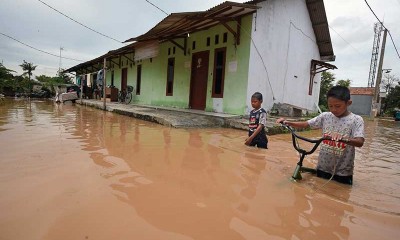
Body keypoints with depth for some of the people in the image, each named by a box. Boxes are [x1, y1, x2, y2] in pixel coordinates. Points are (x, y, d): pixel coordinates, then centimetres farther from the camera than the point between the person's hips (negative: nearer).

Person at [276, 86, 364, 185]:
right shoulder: (325, 116, -1)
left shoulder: (356, 120, -10)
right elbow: (305, 124, 0)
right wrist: (287, 122, -16)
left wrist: (343, 139, -43)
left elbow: (360, 142, -22)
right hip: (322, 168, 3)